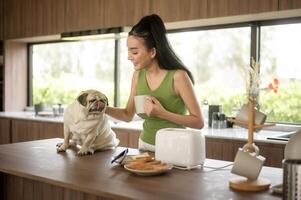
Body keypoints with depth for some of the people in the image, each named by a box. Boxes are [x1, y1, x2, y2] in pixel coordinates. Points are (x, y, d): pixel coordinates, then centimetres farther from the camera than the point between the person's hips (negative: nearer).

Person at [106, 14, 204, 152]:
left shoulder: (178, 76, -20)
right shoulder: (138, 75, -4)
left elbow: (198, 122, -16)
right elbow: (128, 115, 7)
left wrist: (162, 113, -26)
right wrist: (104, 108, -10)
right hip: (145, 145, 5)